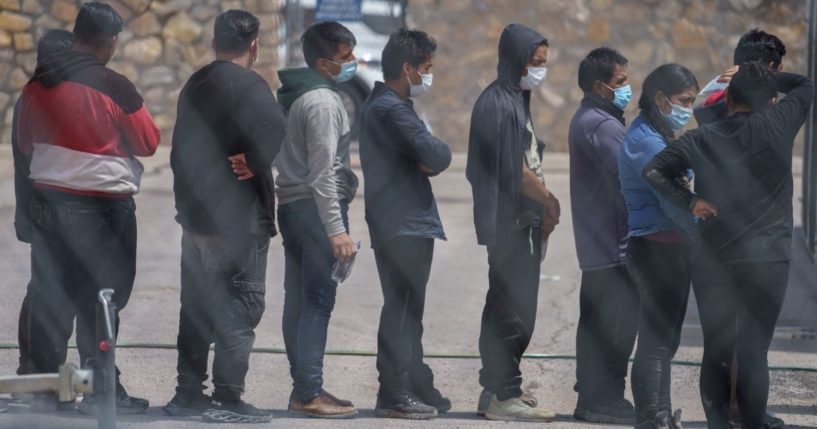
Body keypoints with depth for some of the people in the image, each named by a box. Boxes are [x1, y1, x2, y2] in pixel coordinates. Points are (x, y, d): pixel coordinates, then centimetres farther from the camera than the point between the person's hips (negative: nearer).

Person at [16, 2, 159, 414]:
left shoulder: (38, 82, 3)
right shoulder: (113, 87, -14)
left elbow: (25, 142, 15)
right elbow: (148, 143, -5)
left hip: (47, 199, 5)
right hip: (102, 204, -5)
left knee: (50, 295, 9)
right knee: (100, 300, 1)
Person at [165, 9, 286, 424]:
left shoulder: (195, 85, 13)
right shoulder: (247, 85, -11)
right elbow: (274, 127, -30)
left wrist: (187, 201, 17)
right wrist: (254, 164, -13)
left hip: (196, 214, 8)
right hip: (240, 217, -8)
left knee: (198, 304, 13)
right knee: (241, 306, -4)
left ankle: (188, 392, 16)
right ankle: (227, 398, -6)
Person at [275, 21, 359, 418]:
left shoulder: (296, 95, 14)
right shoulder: (323, 102, -15)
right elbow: (323, 172, -20)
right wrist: (337, 230, -22)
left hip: (293, 205, 9)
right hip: (316, 209, -9)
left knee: (299, 300, 9)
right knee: (319, 300, -9)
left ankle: (302, 386, 12)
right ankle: (310, 392, -12)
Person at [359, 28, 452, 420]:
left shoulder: (378, 105, 17)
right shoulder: (392, 109, -16)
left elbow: (421, 158, 14)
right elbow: (436, 157, -23)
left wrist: (427, 160, -7)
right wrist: (440, 153, -1)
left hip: (395, 224, 10)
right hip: (405, 225, -10)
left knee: (405, 310, 15)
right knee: (403, 311, -6)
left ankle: (418, 388, 22)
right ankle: (395, 395, -5)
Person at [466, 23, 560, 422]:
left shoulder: (515, 100, 17)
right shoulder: (497, 104, -13)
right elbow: (514, 170, -17)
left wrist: (543, 208, 5)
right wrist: (549, 202, -4)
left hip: (523, 221, 10)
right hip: (510, 220, -10)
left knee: (512, 307, 14)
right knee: (512, 308, -8)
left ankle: (500, 386, 20)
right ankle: (502, 395, -6)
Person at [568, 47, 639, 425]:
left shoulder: (587, 120, 17)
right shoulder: (602, 126, -17)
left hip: (596, 243, 11)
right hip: (615, 244, -11)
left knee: (596, 321, 13)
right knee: (618, 323, -8)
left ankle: (592, 397, 18)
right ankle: (606, 399, -6)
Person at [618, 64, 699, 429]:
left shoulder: (659, 138, 16)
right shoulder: (646, 142, -16)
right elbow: (671, 202, -21)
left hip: (670, 249, 10)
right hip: (657, 249, -10)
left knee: (663, 340, 17)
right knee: (656, 340, -7)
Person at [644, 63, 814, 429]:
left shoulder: (701, 140, 4)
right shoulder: (776, 126, -2)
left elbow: (653, 170, 3)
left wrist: (689, 201, 3)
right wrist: (766, 77, 19)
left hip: (711, 259, 2)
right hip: (766, 259, -2)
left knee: (716, 351, 9)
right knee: (753, 352, -3)